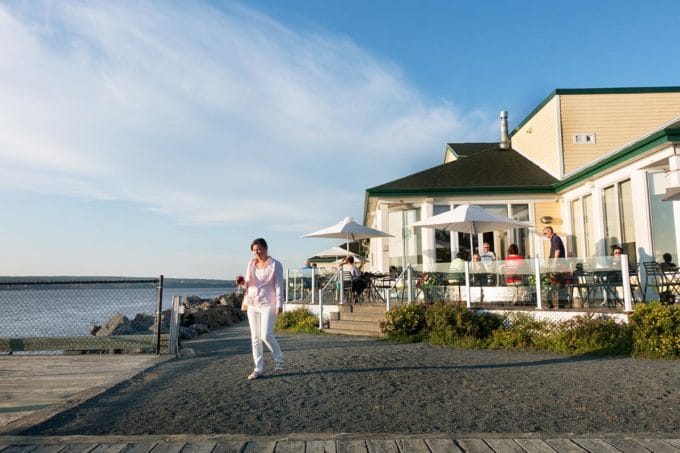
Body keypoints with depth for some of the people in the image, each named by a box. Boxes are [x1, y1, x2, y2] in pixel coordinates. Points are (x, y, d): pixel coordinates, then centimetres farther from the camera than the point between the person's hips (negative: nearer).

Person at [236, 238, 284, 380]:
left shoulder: (275, 265, -4)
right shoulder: (251, 263, 10)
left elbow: (279, 285, -8)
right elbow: (247, 283, 17)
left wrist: (279, 304, -17)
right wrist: (243, 282, -6)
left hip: (268, 304, -5)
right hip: (252, 304, 5)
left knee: (266, 335, -12)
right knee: (255, 338, 5)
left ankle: (279, 359, 13)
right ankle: (259, 369, 12)